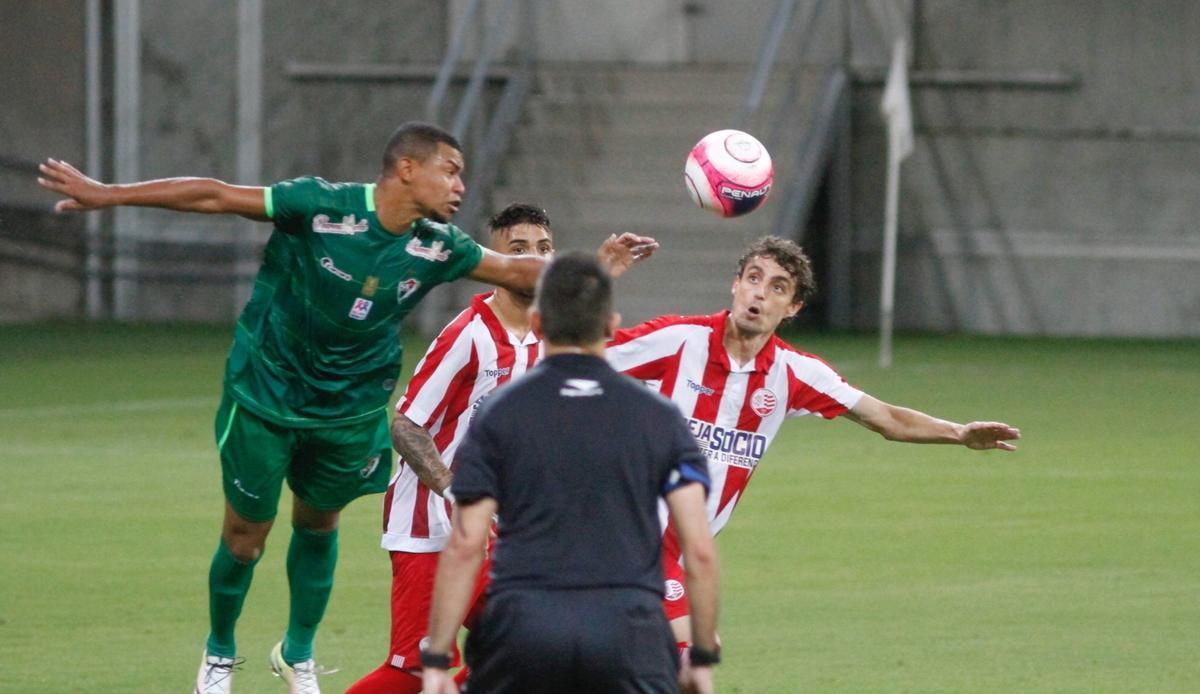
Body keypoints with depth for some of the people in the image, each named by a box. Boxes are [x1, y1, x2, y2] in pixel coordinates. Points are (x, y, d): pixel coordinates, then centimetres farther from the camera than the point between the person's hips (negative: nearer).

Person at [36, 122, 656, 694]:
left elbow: (516, 272, 6)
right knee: (245, 538, 6)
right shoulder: (321, 206, -25)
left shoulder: (436, 247, -9)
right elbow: (215, 197, -22)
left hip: (350, 408, 4)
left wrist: (595, 266, -8)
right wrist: (107, 195, -23)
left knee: (318, 527, 17)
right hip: (266, 395, -4)